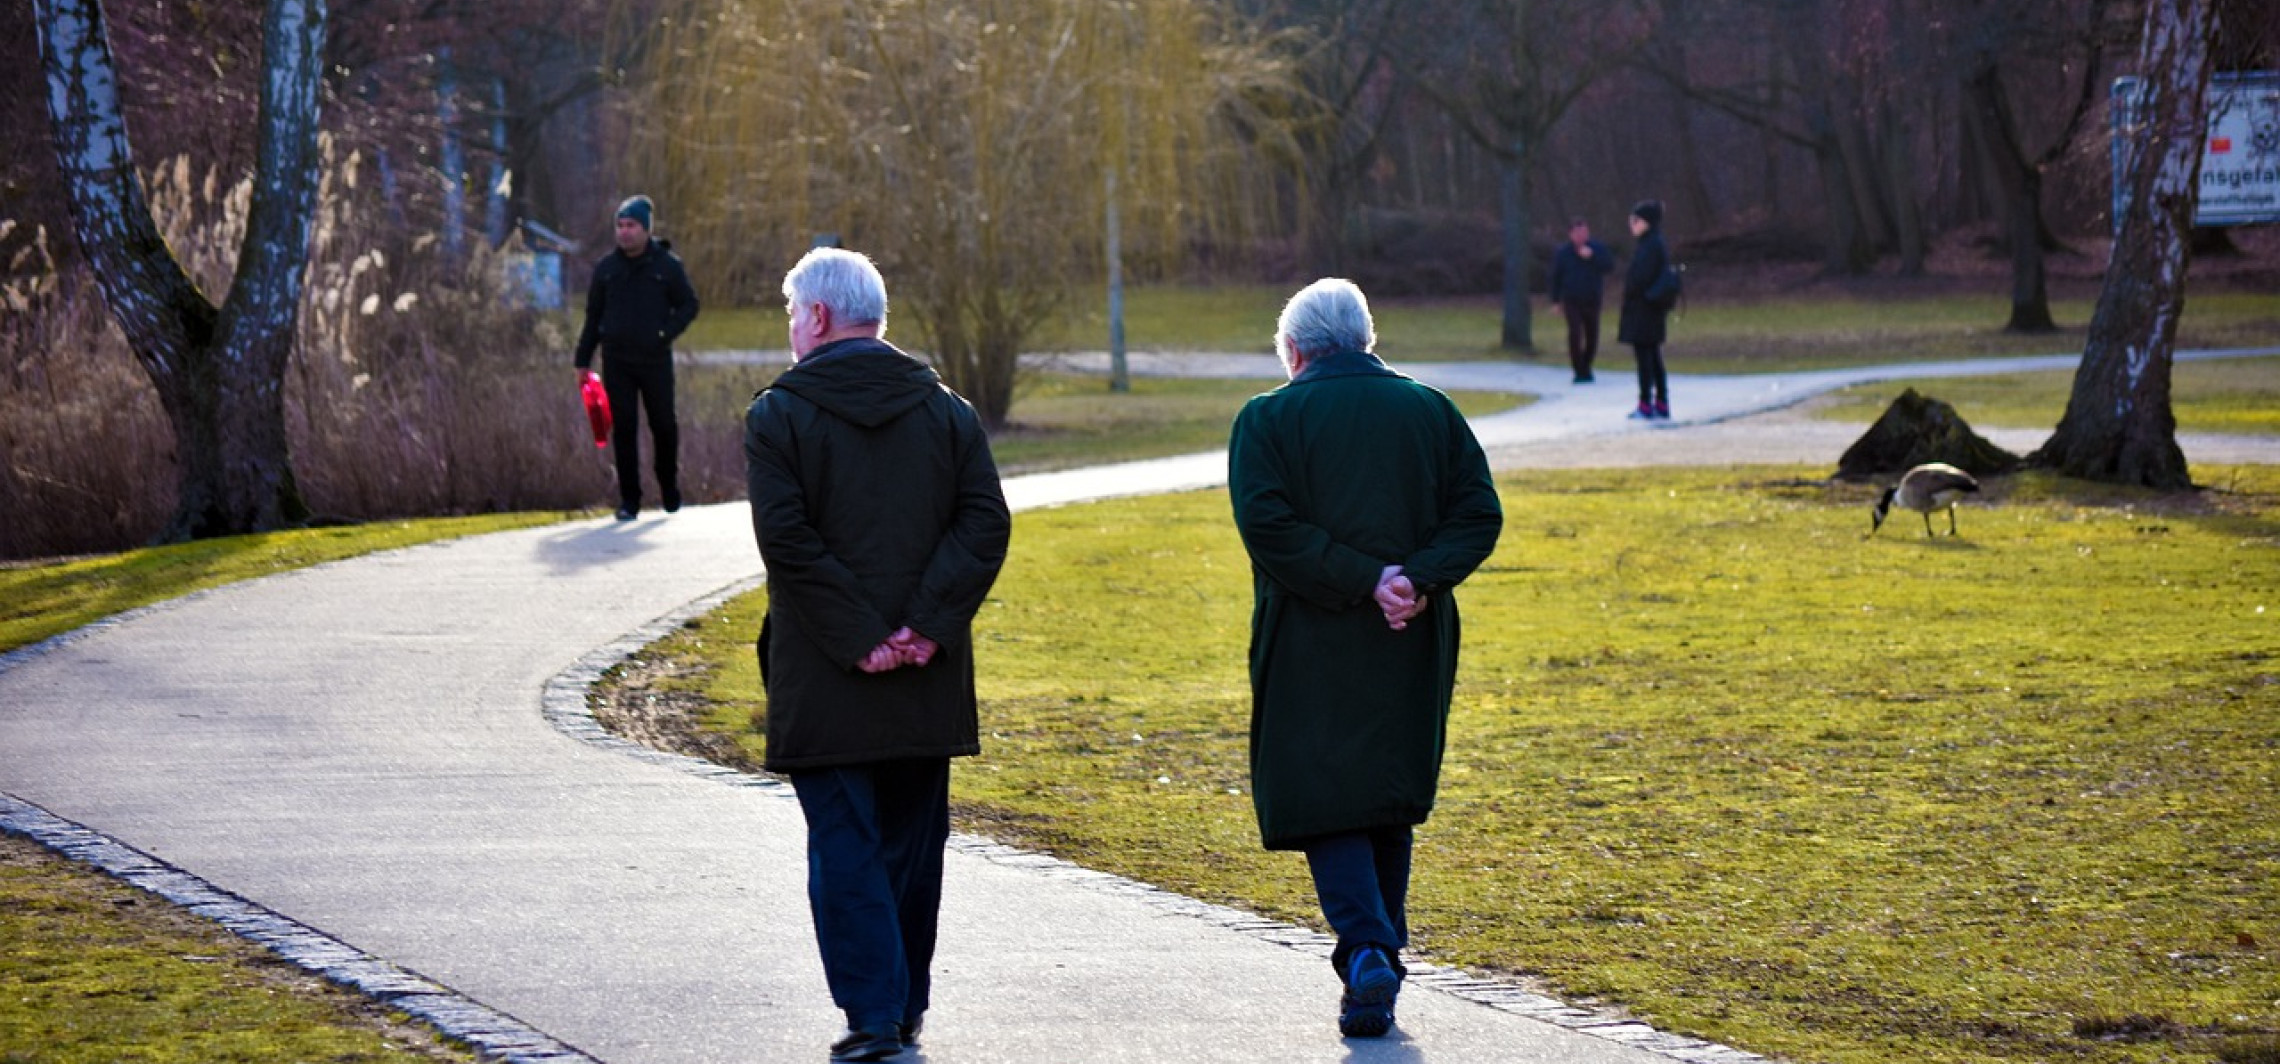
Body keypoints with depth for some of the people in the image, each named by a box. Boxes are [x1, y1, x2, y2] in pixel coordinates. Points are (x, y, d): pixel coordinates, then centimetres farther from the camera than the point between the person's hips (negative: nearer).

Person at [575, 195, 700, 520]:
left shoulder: (667, 265, 0)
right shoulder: (606, 268, 7)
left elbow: (689, 305, 6)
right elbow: (593, 316, 13)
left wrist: (666, 332, -11)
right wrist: (583, 360, 11)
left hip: (655, 359, -1)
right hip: (617, 361, 2)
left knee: (664, 425, 6)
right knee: (623, 429, -2)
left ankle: (669, 486, 29)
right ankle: (629, 499, 3)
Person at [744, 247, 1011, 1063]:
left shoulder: (779, 415, -5)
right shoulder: (946, 411, 7)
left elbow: (785, 538, -15)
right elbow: (985, 524, -3)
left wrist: (856, 637, -13)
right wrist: (926, 625, -8)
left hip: (824, 684, -4)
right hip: (928, 688, 4)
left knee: (845, 849, -1)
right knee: (913, 847, 15)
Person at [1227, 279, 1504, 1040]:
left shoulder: (1268, 420, -3)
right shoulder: (1431, 412, 7)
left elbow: (1267, 523, -15)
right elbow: (1479, 514, -1)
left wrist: (1364, 582, -15)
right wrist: (1417, 579, -11)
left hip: (1311, 648, -3)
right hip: (1412, 650, 4)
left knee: (1324, 803, 0)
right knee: (1392, 801, 17)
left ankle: (1367, 952, -18)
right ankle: (1383, 957, 22)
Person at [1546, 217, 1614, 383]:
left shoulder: (1597, 249, -2)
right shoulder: (1562, 253, -3)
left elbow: (1609, 267, -12)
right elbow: (1555, 277, 3)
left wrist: (1592, 256, -25)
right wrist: (1556, 301, 1)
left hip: (1592, 300, 2)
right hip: (1571, 300, -2)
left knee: (1592, 337, 8)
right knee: (1575, 334, -17)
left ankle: (1586, 368, 30)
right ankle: (1579, 372, -10)